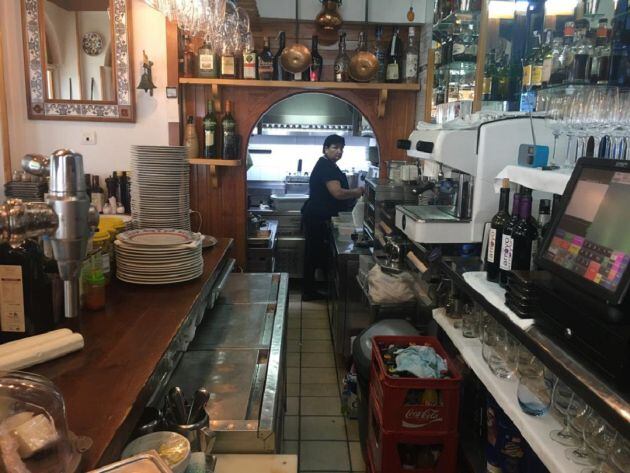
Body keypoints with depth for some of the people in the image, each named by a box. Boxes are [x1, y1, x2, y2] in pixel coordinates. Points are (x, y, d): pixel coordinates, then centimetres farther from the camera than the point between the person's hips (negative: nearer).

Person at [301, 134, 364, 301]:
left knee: (314, 253, 14)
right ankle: (308, 291, 9)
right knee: (314, 254, -1)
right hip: (316, 218, -11)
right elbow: (338, 192, -27)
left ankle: (309, 290, 22)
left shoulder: (326, 165, 16)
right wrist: (356, 192, -11)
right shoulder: (327, 167, -17)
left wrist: (351, 196, 10)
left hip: (315, 217, 11)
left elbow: (331, 193, 23)